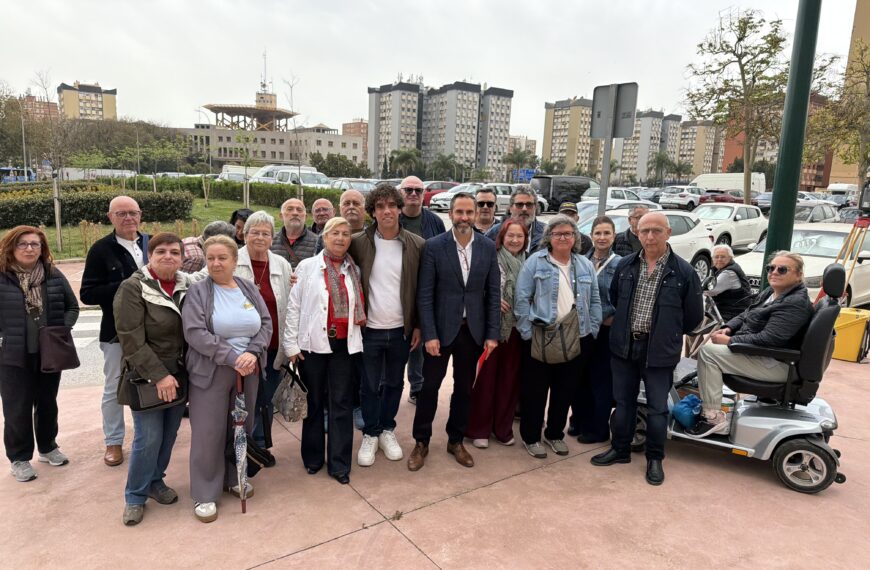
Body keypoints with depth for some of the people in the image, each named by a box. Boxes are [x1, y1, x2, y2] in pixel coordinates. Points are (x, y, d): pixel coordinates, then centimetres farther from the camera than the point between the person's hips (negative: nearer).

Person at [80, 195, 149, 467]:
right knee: (114, 388, 11)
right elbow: (87, 294, -12)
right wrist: (124, 286, -23)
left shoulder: (151, 243, 1)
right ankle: (113, 441, 27)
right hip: (118, 331, -3)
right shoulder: (101, 249, -9)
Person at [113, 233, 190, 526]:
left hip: (179, 376, 5)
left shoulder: (188, 285, 2)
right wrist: (159, 375, -19)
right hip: (147, 378, -5)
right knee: (149, 437, -2)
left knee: (169, 435, 13)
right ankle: (135, 495, 19)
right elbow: (132, 341, -16)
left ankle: (155, 480, 35)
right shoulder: (133, 288, -12)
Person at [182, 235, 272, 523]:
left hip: (248, 371, 4)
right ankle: (205, 494, 16)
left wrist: (252, 353, -14)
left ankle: (233, 478, 34)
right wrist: (233, 357, -22)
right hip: (210, 372, -4)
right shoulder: (198, 291, -7)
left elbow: (266, 324, 3)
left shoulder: (249, 288, 6)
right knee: (209, 432, 1)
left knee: (242, 427, 14)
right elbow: (195, 333, -17)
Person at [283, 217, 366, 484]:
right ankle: (313, 457, 26)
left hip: (344, 344, 2)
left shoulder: (354, 271, 8)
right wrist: (291, 343, -5)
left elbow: (360, 306, 11)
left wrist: (357, 336, 2)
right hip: (313, 343, -2)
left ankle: (339, 463, 13)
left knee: (341, 403, 4)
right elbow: (293, 306, -1)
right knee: (314, 402, 11)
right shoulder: (307, 266, -1)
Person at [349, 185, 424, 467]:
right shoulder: (358, 243, -6)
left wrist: (418, 326, 0)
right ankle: (370, 435, 28)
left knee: (394, 383, 15)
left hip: (401, 329, 1)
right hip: (369, 328, -1)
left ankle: (387, 430, 34)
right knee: (371, 385, 11)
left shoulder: (417, 245, -4)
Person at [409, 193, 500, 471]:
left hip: (473, 330, 3)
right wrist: (429, 334, -13)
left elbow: (493, 293, 3)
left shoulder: (488, 247, 1)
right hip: (441, 328, -2)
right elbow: (424, 294, -9)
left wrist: (492, 334, -1)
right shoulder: (433, 246, -8)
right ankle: (421, 442, 24)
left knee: (464, 387, 14)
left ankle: (456, 440, 31)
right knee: (429, 385, 6)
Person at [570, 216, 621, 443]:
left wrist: (601, 316, -14)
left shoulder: (620, 264, -7)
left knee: (601, 379, 6)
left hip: (605, 329, -4)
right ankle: (579, 421, 29)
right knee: (579, 376, 13)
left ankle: (599, 429, 19)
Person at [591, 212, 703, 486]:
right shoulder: (625, 265, 1)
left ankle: (655, 458, 25)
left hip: (660, 350, -3)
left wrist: (670, 334, 8)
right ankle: (620, 449, 31)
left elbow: (693, 315, 0)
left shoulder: (683, 271, -9)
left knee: (657, 407, 8)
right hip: (624, 345, 3)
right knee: (623, 401, 15)